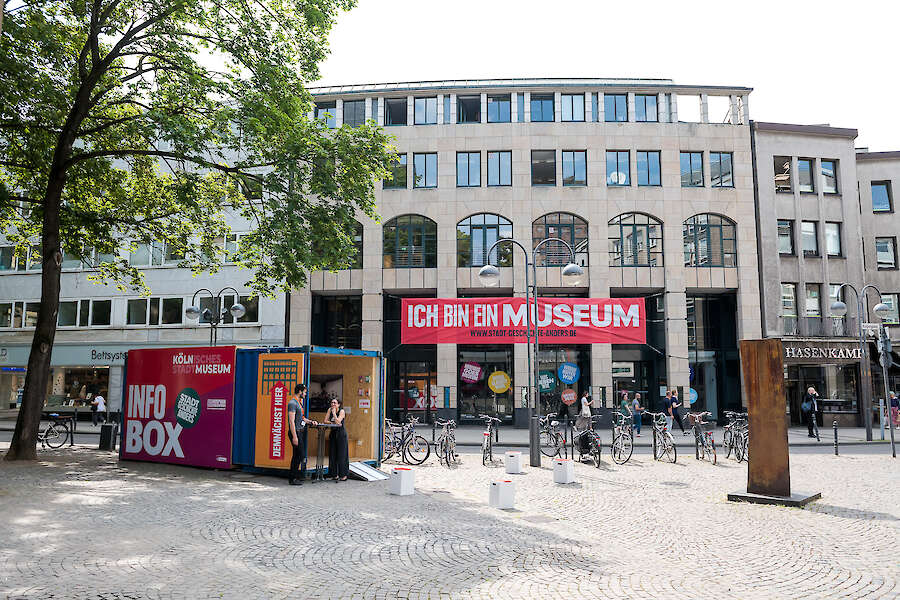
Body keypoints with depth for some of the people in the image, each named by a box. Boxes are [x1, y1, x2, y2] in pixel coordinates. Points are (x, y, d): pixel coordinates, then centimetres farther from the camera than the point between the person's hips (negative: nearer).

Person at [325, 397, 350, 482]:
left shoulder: (342, 411, -9)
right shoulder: (330, 410, 6)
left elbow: (338, 421, -21)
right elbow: (325, 421, 1)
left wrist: (334, 412, -16)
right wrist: (333, 423, -11)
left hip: (341, 434, -6)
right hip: (333, 433, 6)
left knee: (341, 454, -5)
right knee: (333, 454, 4)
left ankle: (344, 475, 0)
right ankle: (336, 474, 11)